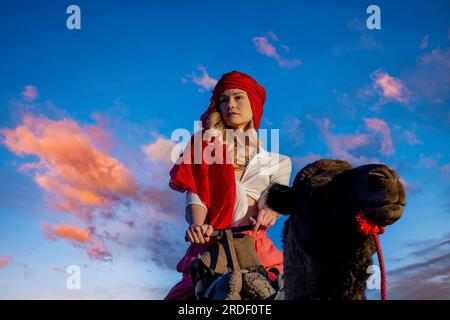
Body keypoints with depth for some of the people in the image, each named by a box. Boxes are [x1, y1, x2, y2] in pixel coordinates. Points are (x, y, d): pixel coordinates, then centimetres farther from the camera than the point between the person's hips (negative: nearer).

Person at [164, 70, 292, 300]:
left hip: (255, 245, 1)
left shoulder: (276, 162, 20)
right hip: (210, 242, -1)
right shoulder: (207, 143, 16)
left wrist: (269, 211, -21)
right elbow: (194, 192, 2)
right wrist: (197, 224, -18)